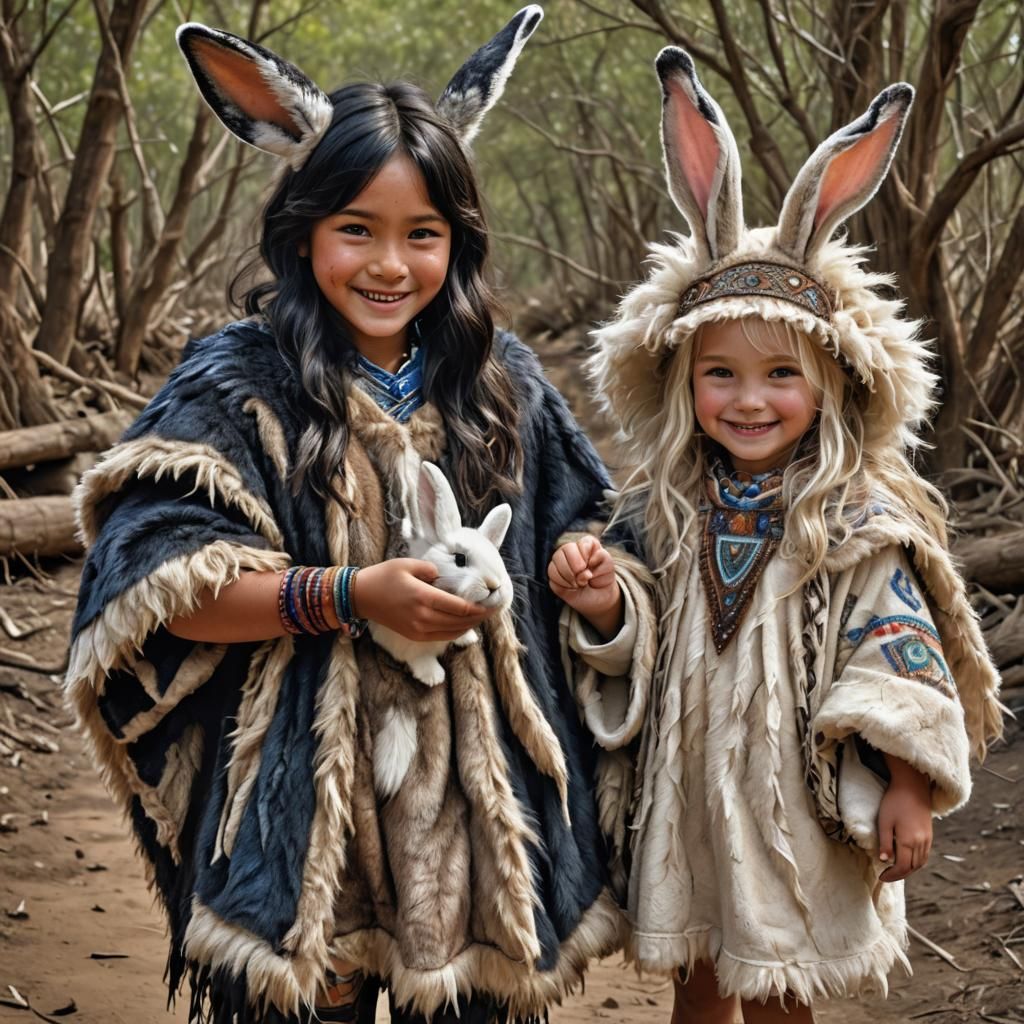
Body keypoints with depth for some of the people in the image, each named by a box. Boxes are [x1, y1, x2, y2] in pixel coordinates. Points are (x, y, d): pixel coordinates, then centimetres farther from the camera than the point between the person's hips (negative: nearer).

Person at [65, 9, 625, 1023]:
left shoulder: (502, 384, 7)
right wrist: (350, 594, -21)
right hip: (302, 804, -3)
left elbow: (574, 531, 19)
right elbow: (159, 583, -13)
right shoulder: (238, 383, -6)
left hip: (474, 793, 4)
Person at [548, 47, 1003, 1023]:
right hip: (685, 786, 4)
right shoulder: (661, 508, 0)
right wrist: (603, 609, -13)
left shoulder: (861, 519, -11)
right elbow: (635, 655, 7)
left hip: (797, 798, -4)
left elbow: (900, 655, -10)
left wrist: (907, 791, -11)